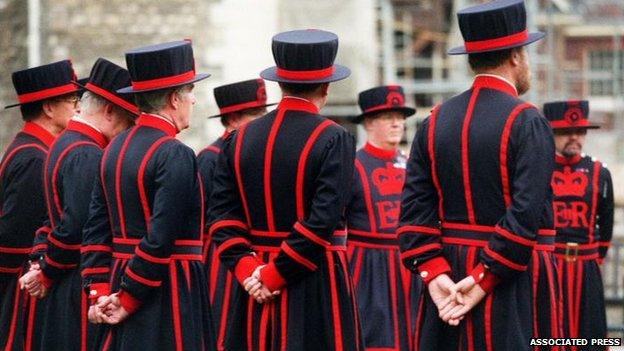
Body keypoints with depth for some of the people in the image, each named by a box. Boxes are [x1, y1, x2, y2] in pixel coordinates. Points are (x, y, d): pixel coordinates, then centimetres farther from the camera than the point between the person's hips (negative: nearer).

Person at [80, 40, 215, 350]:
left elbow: (96, 229, 10)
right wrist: (128, 300, -13)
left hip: (124, 279, 8)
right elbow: (160, 239, -19)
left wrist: (101, 293, 6)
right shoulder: (175, 156, -14)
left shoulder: (115, 149, 11)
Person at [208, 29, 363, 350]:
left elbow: (222, 215, 0)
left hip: (255, 295, 5)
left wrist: (248, 270, -6)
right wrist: (274, 275, -13)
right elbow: (322, 223, -17)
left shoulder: (240, 139, 7)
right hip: (317, 287, -5)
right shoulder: (333, 139, -9)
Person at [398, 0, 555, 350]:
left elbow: (414, 209, 3)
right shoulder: (528, 124, -8)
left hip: (447, 279, 6)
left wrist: (435, 274, -2)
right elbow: (526, 215, -17)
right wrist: (485, 279, -14)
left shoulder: (435, 122, 9)